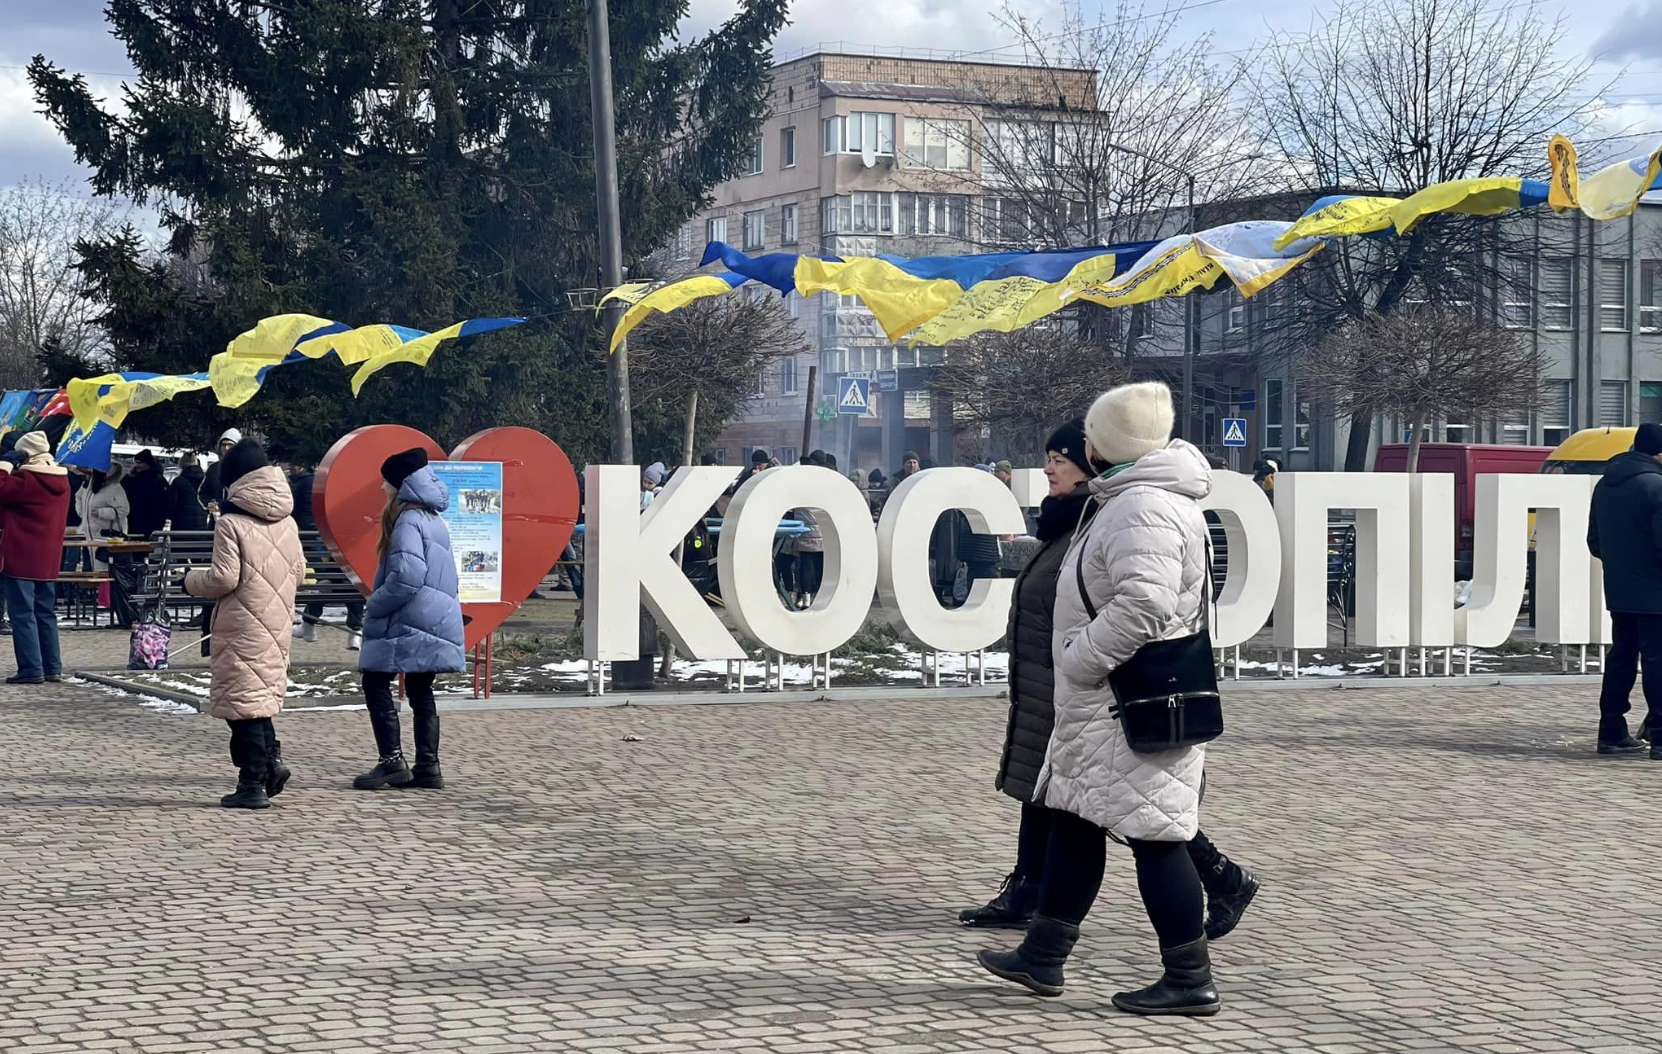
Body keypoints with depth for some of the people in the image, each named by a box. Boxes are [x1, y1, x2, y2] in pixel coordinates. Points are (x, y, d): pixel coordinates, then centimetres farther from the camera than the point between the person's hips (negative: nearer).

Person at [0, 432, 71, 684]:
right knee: (46, 613, 13)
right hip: (48, 559, 8)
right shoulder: (61, 479, 11)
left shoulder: (27, 479, -15)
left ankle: (31, 669, -9)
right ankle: (53, 668, 14)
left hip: (21, 558, -8)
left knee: (23, 614, -5)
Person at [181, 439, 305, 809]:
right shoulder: (287, 521, 8)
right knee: (261, 694, 20)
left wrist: (192, 580, 4)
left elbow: (223, 578, -15)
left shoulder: (231, 523, -12)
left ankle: (252, 784, 1)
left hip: (242, 625, -6)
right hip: (277, 624, 6)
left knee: (243, 699, 0)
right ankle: (271, 758, 4)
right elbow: (299, 572, 13)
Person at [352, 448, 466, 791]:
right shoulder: (432, 519, 17)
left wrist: (375, 606, -11)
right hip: (436, 619, 10)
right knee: (420, 691, 12)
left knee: (376, 683, -6)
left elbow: (407, 575, -23)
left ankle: (393, 762, -11)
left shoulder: (408, 520, -13)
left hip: (409, 623, -10)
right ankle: (427, 766, 10)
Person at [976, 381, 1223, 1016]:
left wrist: (1079, 660, -20)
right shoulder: (1134, 498, 15)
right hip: (1108, 706, 11)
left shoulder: (1142, 508, -20)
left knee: (1153, 834, -5)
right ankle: (1042, 957, 26)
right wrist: (1080, 664, 21)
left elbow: (1143, 603, -31)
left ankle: (1190, 981, 3)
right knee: (1073, 822, 16)